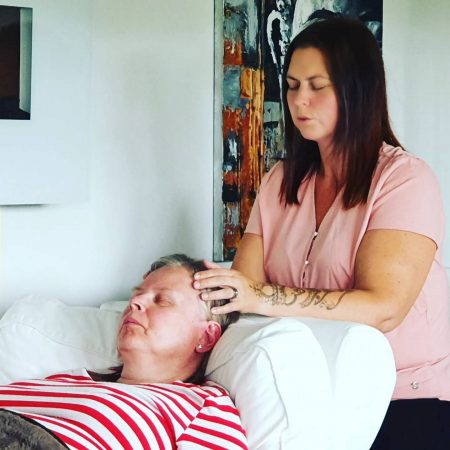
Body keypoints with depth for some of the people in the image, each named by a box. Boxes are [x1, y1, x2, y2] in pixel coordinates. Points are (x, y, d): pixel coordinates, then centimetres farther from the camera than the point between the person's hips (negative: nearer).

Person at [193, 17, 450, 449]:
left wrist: (262, 297, -29)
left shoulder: (405, 180, -10)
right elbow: (244, 284, -1)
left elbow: (382, 307, -21)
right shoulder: (280, 182, 10)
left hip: (412, 399, -4)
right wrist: (206, 290, -23)